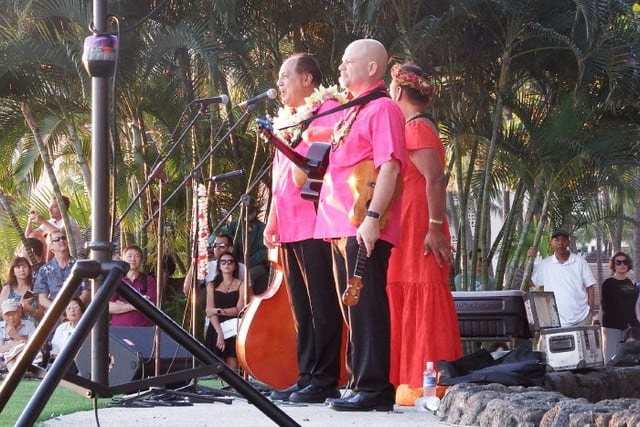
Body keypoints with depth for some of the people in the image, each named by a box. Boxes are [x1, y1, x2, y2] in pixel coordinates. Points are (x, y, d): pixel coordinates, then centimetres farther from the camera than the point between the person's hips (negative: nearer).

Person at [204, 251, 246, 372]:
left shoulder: (240, 285, 9)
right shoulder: (212, 285, 13)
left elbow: (238, 309, -1)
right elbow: (210, 312, 2)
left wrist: (218, 311, -6)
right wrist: (219, 333, -11)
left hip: (234, 330, -1)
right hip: (216, 328, 1)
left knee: (232, 363, -12)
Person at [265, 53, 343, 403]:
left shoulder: (326, 108, -3)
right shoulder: (286, 119, 23)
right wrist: (272, 220, 21)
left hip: (314, 222, -9)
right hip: (289, 226, 9)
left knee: (321, 305, -7)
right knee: (301, 308, 9)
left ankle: (324, 380, -6)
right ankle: (306, 377, 12)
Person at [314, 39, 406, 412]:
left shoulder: (383, 108, -7)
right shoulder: (351, 112, 21)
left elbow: (390, 167, -17)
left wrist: (372, 217, -25)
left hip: (364, 229, -10)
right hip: (342, 226, 10)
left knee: (366, 306, -9)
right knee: (353, 308, 12)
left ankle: (374, 388, -7)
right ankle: (361, 381, 17)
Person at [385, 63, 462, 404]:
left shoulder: (416, 128, -11)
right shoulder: (413, 127, 19)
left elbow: (435, 178, -21)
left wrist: (435, 227, -26)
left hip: (419, 231, -10)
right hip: (409, 232, 10)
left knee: (421, 299, -9)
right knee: (408, 298, 10)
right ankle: (413, 380, 14)